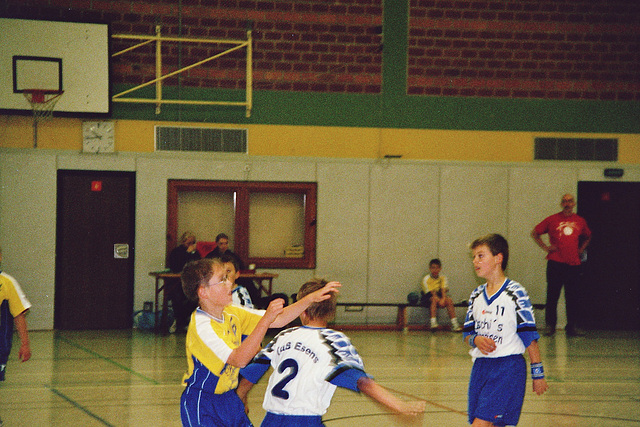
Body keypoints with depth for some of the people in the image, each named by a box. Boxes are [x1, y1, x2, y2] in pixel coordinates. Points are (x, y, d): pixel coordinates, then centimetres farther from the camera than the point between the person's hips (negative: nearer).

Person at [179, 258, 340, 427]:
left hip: (229, 399, 8)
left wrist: (312, 298, -3)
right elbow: (239, 359, -32)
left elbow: (279, 320, 6)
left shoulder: (231, 313, 3)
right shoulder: (201, 326, -24)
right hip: (201, 407, -8)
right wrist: (266, 319, -35)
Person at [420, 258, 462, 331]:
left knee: (449, 300, -25)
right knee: (434, 299, -37)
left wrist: (443, 299, -30)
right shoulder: (426, 279, -9)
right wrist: (439, 300, -29)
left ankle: (454, 323, -28)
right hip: (428, 298, -3)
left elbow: (443, 290, -11)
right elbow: (431, 292, -17)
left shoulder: (443, 278, 2)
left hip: (440, 296, 3)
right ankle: (433, 322, -43)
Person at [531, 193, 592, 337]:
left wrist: (581, 250, 16)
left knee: (573, 297, 2)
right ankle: (550, 325, 5)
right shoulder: (552, 220, 3)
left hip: (574, 263, 3)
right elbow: (535, 233, 10)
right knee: (552, 295, -2)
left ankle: (571, 326, 9)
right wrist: (546, 247, 0)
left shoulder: (580, 221, 12)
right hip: (555, 262, -3)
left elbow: (587, 237, 32)